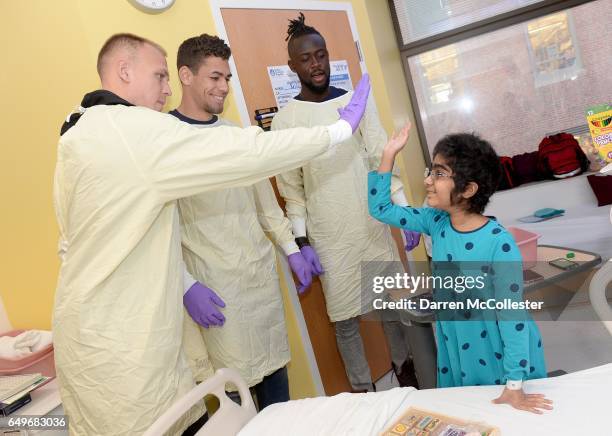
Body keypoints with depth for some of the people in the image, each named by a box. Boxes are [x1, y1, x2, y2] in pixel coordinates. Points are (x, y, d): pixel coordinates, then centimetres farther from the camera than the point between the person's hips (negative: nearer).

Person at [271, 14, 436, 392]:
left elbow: (382, 158, 2)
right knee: (346, 319, 7)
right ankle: (363, 392, 26)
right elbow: (292, 188, -2)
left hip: (373, 225, 2)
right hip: (329, 237, -2)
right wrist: (301, 242, -5)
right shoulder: (285, 119, -3)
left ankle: (404, 365, 39)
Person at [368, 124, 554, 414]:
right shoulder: (436, 222, -9)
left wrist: (514, 384, -20)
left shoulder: (499, 243, -26)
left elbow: (511, 314, -23)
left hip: (502, 356, -5)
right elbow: (381, 208, 0)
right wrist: (389, 153, -7)